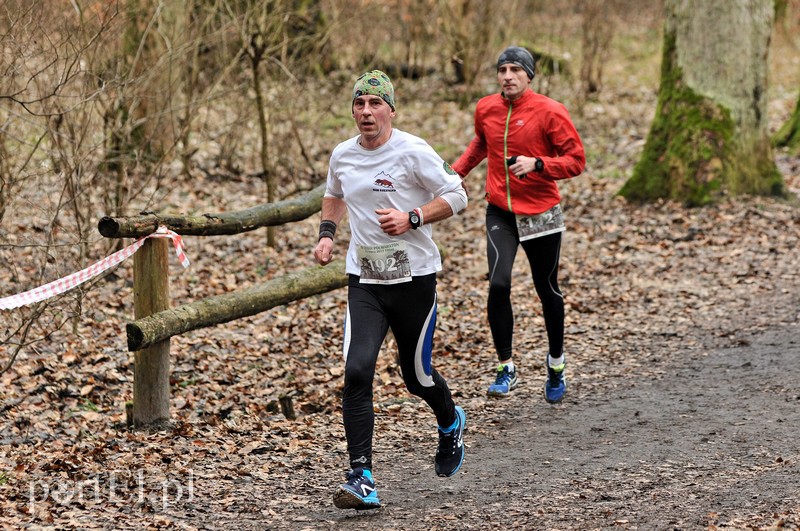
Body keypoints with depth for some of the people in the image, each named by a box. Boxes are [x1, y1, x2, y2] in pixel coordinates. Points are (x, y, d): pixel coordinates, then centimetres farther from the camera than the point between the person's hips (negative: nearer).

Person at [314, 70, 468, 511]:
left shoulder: (413, 152, -11)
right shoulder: (342, 155, 5)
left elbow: (455, 196, -6)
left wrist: (412, 218, -19)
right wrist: (326, 234, 9)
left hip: (414, 277, -3)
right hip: (364, 279, 3)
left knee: (417, 376, 9)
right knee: (357, 371, -16)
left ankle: (451, 423, 47)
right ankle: (361, 480, -16)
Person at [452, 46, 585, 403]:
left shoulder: (550, 112, -11)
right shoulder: (485, 109, 3)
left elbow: (576, 160, -11)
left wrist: (537, 164, -25)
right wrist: (456, 172, 16)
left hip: (541, 214, -2)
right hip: (500, 213, 2)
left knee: (547, 289, 10)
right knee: (498, 284, -17)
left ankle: (556, 360, 35)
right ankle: (506, 368, -6)